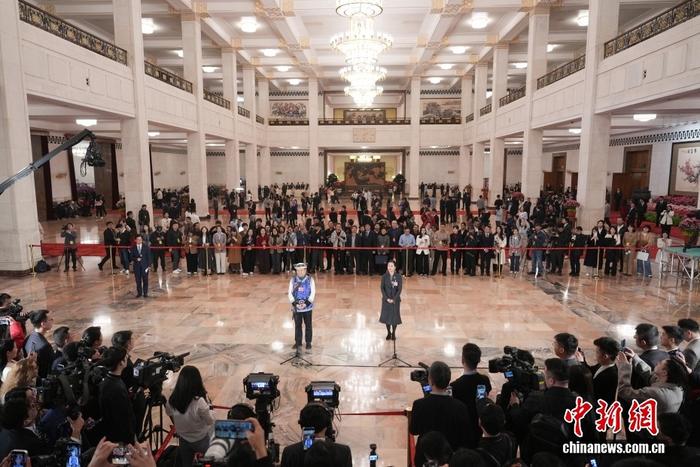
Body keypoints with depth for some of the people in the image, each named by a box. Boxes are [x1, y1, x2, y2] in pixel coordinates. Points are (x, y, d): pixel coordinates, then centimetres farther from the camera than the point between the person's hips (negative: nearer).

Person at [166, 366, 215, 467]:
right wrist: (208, 407, -9)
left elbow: (169, 413, 6)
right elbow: (210, 421, -18)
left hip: (183, 440, 5)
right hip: (201, 441, -4)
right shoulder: (199, 402, -34)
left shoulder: (172, 399, -18)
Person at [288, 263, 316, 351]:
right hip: (296, 307, 1)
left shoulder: (310, 279, -5)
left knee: (308, 325, 10)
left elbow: (313, 292, -8)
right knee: (297, 325, 11)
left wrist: (308, 302, -18)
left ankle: (308, 342, 23)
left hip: (307, 307, -1)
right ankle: (298, 342, 24)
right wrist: (294, 302, -16)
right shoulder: (293, 280, -2)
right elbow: (290, 293, -4)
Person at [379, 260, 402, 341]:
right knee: (386, 316, 7)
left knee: (395, 316, 5)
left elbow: (399, 289, -9)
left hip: (395, 299, -1)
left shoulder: (398, 276, -8)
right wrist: (387, 298, -15)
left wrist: (394, 299, -16)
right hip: (386, 299, 1)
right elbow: (382, 288, -6)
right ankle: (388, 333, 25)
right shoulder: (384, 276, -5)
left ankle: (393, 333, 22)